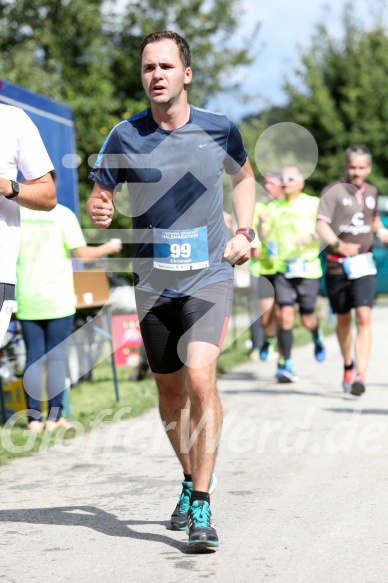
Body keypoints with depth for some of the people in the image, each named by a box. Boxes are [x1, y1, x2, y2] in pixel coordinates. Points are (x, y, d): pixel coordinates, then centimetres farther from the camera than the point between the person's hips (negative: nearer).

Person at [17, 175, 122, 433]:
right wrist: (109, 247, 6)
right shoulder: (62, 214, -6)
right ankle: (55, 416, 4)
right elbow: (82, 253, -10)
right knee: (57, 358, 3)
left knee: (33, 358, 7)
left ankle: (34, 417, 5)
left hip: (27, 300, 3)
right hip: (57, 299, -3)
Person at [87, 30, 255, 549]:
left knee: (200, 379, -19)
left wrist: (244, 232, 6)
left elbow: (243, 176, 18)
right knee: (170, 391, 13)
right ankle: (192, 478, 37)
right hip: (153, 283, 2)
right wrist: (98, 210, -20)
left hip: (209, 278, -2)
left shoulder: (220, 130, -1)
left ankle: (200, 507, -14)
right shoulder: (125, 137, -4)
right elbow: (99, 196, 4)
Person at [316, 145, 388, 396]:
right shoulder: (333, 191, -5)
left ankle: (360, 375, -18)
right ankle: (348, 365, 35)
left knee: (364, 318, -14)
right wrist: (339, 245, -30)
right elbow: (321, 225, -14)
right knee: (343, 320, 12)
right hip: (337, 265, -2)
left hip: (364, 264, 2)